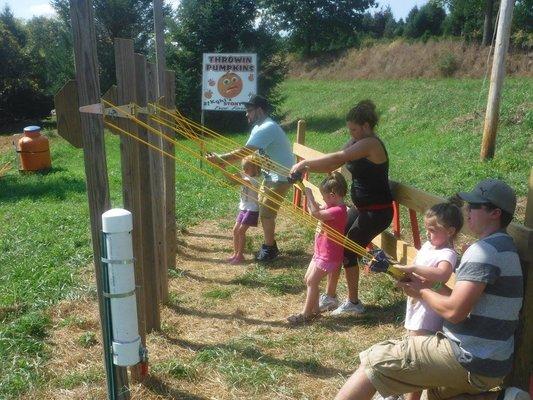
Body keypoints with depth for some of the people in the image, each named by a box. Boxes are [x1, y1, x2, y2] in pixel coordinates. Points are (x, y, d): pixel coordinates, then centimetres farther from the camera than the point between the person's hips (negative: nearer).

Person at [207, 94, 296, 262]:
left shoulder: (267, 128, -25)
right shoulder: (260, 127, 8)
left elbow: (244, 152, -30)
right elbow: (247, 153, 8)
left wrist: (219, 159, -27)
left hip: (281, 176, -10)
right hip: (271, 174, 10)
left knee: (266, 212, -6)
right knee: (263, 208, 14)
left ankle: (269, 249, 9)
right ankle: (270, 245, 27)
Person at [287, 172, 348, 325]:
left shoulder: (338, 210, -25)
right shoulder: (332, 207, 6)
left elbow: (315, 213, -32)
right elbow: (316, 210, 13)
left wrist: (309, 194, -24)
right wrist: (309, 197, -1)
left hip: (328, 255, -10)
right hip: (320, 252, 10)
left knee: (312, 281, -4)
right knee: (308, 279, 16)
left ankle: (306, 314, 7)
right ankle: (314, 309, 26)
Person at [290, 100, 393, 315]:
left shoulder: (371, 144, -22)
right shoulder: (357, 142, 7)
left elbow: (337, 158, -32)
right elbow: (333, 165, 1)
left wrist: (305, 163, -28)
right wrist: (307, 167, -15)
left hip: (377, 212, -9)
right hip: (361, 208, 9)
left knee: (348, 252, -4)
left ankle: (353, 303, 13)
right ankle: (330, 296, 20)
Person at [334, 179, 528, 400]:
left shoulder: (484, 250, -19)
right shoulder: (505, 246, 14)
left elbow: (454, 311, -25)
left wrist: (422, 292, -6)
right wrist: (425, 287, 3)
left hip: (469, 362, -10)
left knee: (376, 360, -8)